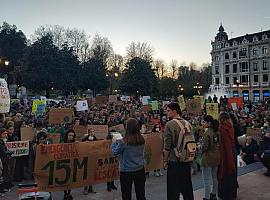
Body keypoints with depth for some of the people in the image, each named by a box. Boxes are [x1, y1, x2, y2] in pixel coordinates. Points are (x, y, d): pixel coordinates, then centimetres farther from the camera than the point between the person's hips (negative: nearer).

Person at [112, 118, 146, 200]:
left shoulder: (123, 142, -21)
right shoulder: (142, 140, -7)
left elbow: (115, 152, -7)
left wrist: (114, 142, 11)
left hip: (126, 171, -4)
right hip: (140, 169, 4)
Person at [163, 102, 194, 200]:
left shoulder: (169, 124, -15)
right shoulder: (188, 124, 4)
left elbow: (167, 146, -16)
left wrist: (165, 161, -4)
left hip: (174, 161, -6)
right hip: (187, 161, 6)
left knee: (173, 191, 4)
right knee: (187, 188, 19)